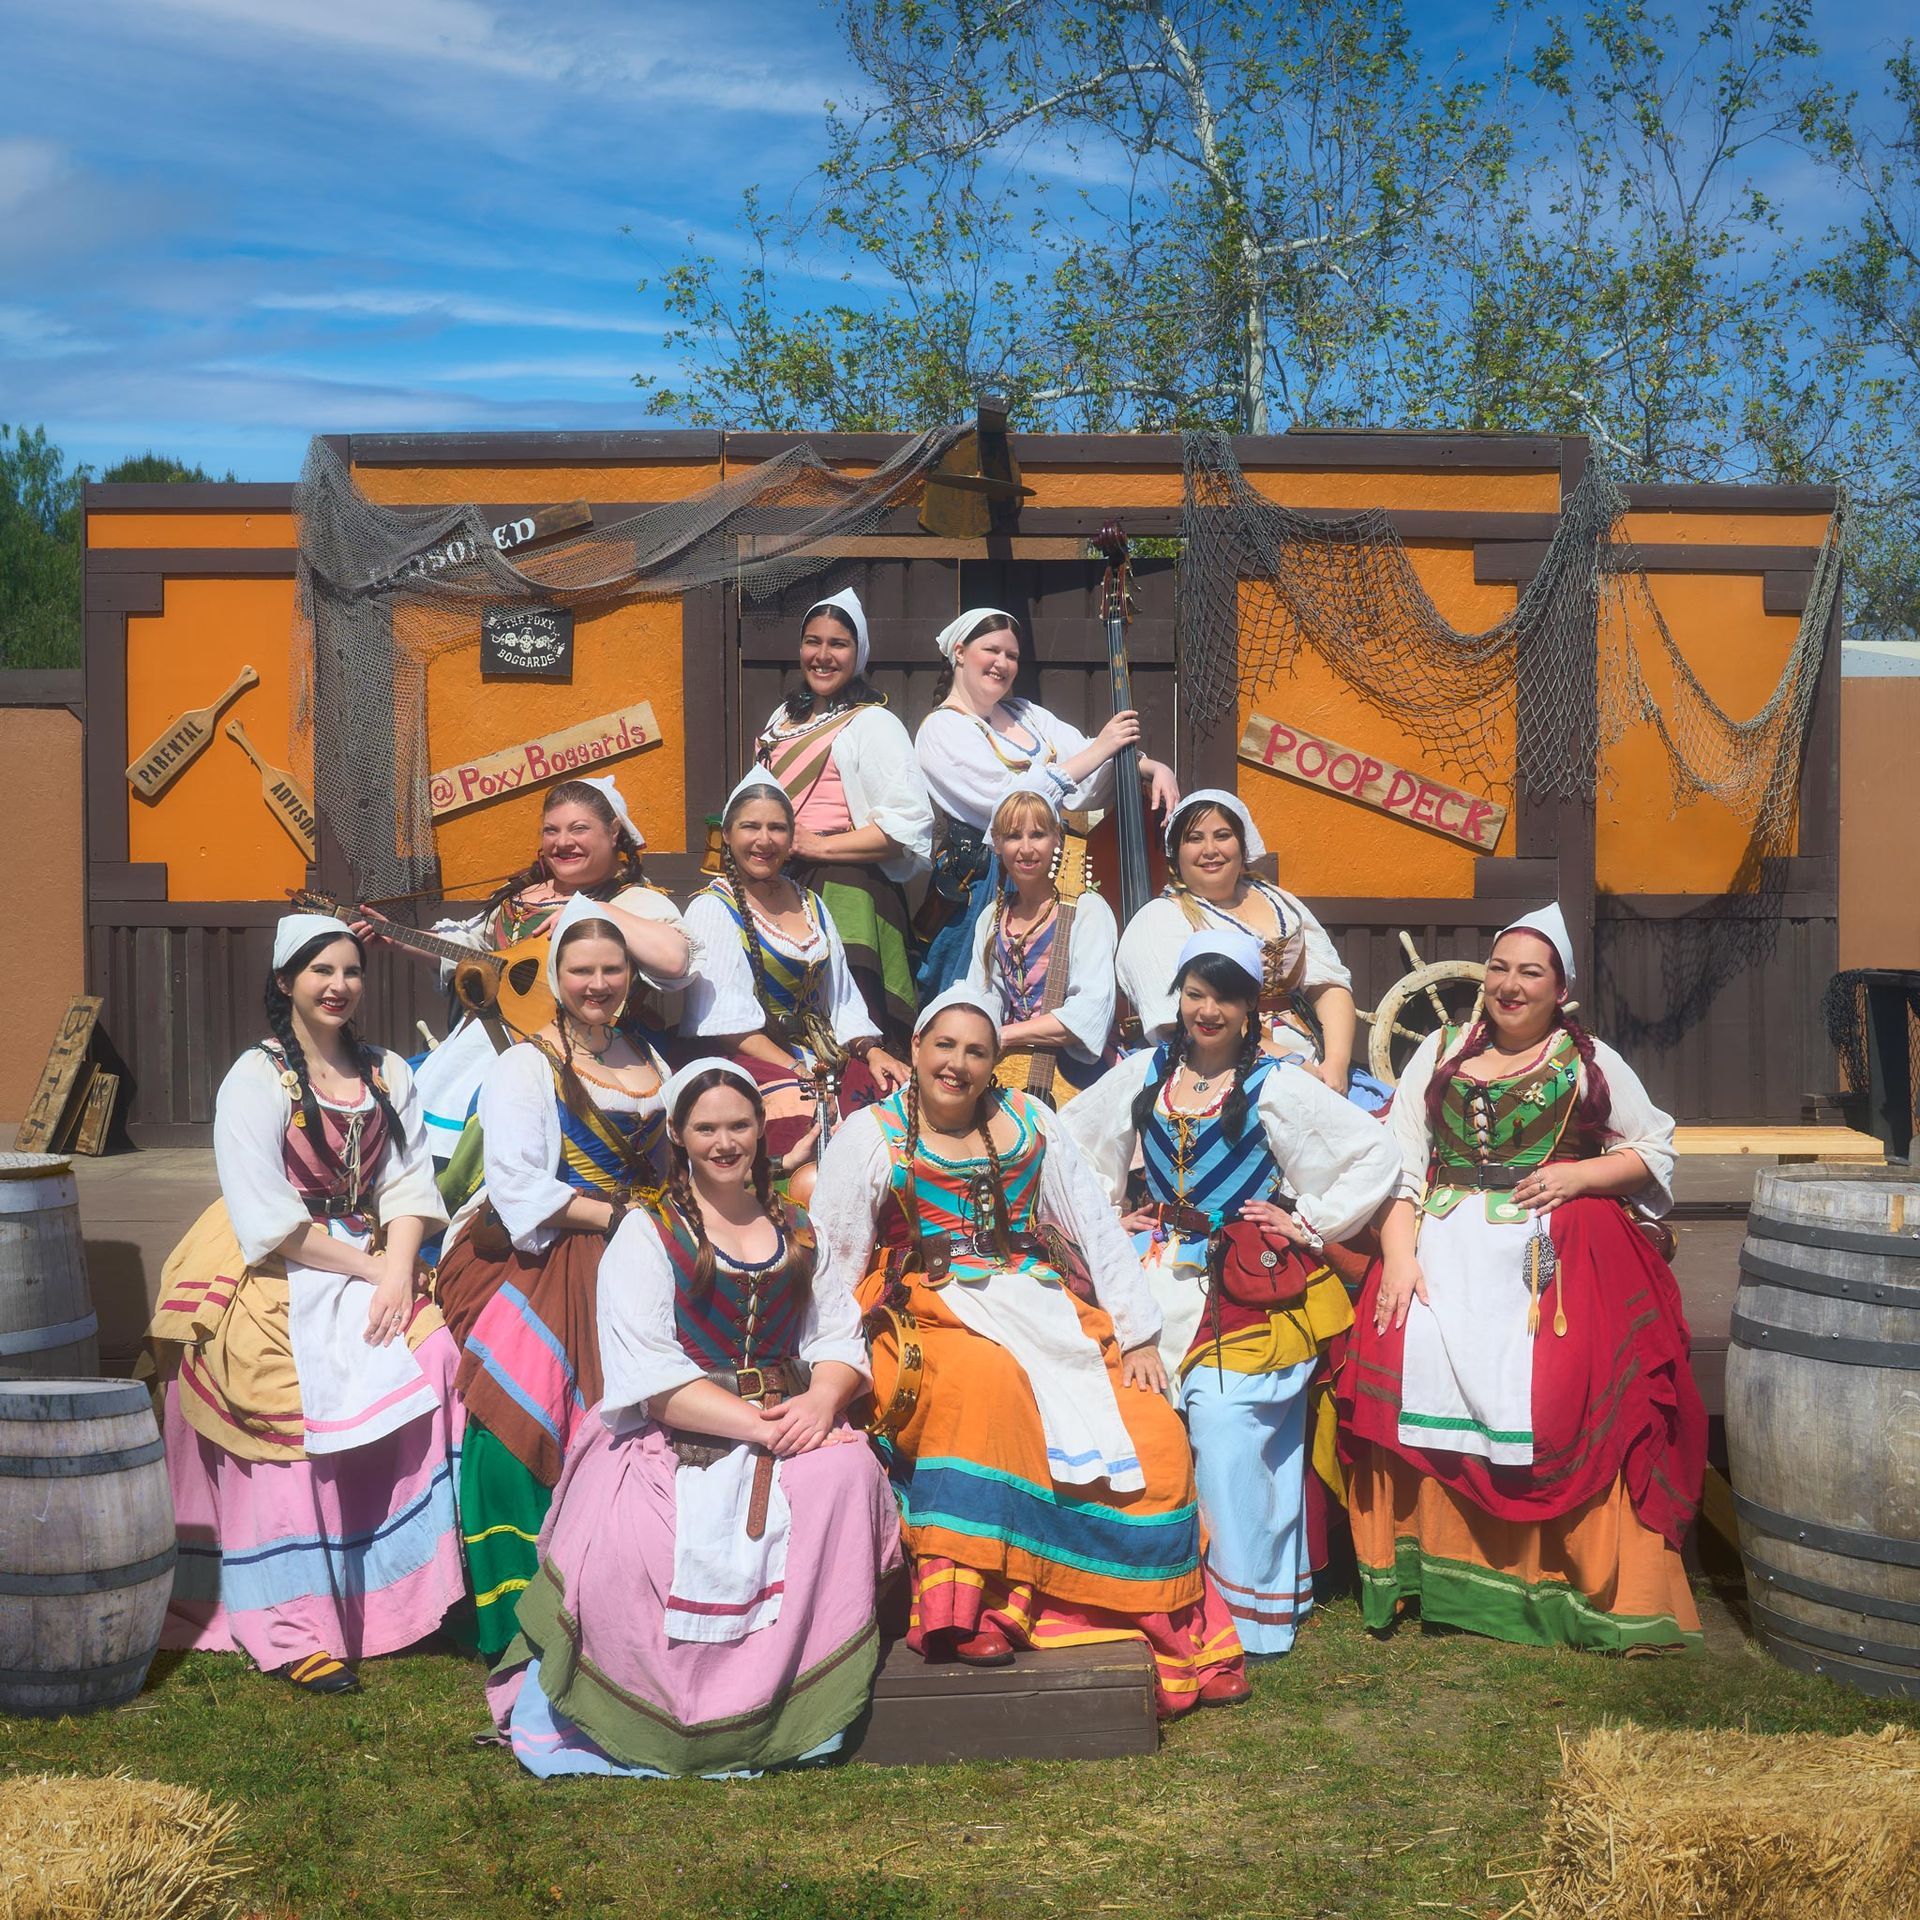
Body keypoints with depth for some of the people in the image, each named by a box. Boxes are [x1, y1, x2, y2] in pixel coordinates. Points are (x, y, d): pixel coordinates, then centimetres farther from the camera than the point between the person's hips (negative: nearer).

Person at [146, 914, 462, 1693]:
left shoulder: (389, 1074, 12)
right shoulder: (257, 1077, -4)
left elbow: (408, 1184, 4)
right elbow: (269, 1217, -11)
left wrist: (398, 1272, -12)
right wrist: (366, 1268, -13)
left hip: (376, 1266, 4)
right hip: (275, 1279, -4)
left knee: (428, 1361, -18)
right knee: (297, 1411, -20)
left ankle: (407, 1595, -8)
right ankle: (293, 1629, -15)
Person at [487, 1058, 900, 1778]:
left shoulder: (799, 1232, 18)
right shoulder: (647, 1235, 4)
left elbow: (841, 1339, 10)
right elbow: (652, 1378, -8)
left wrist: (821, 1401, -14)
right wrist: (761, 1425, -18)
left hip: (791, 1424, 3)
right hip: (670, 1437, -3)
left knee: (844, 1474, -30)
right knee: (631, 1544, -32)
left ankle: (802, 1706, -17)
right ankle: (659, 1719, -6)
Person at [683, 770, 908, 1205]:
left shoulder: (811, 905, 22)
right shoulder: (713, 909, 0)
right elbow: (725, 1019, -10)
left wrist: (872, 1051, 1)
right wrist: (795, 1069, -18)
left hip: (828, 1058, 7)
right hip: (755, 1064, -7)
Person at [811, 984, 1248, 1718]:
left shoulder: (1029, 1123, 13)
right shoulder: (870, 1136, 3)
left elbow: (1099, 1231, 11)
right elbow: (829, 1266, -2)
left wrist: (1138, 1337, 3)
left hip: (1049, 1311, 4)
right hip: (936, 1319, -3)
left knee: (1153, 1436, -18)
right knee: (988, 1380, -39)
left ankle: (1169, 1635, -4)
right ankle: (960, 1606, -34)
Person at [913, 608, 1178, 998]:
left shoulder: (1027, 714, 16)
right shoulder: (942, 730, -5)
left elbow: (1092, 764, 5)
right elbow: (1011, 799, -18)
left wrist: (1154, 768, -15)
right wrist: (1099, 749, -17)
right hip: (993, 888, -6)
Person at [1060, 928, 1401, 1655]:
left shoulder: (1275, 1086, -1)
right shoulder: (1143, 1075, 11)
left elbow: (1378, 1155, -1)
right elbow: (1066, 1143, 23)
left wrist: (1310, 1222, -2)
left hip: (1253, 1284, -4)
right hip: (1165, 1280, 4)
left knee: (1227, 1422, -19)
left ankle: (1252, 1611, -5)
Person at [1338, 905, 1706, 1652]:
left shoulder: (1592, 1063, 12)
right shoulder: (1440, 1052, 14)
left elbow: (1656, 1150, 14)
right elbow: (1398, 1163, 6)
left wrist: (1580, 1174, -4)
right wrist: (1399, 1251, -8)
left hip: (1555, 1249, -1)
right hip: (1445, 1243, 2)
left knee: (1560, 1385, -22)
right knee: (1413, 1361, -21)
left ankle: (1567, 1575, -10)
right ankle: (1432, 1566, -10)